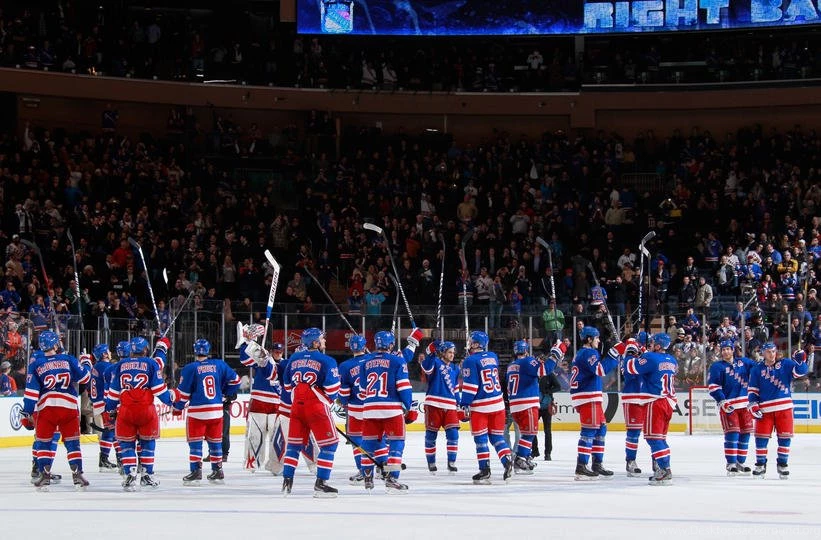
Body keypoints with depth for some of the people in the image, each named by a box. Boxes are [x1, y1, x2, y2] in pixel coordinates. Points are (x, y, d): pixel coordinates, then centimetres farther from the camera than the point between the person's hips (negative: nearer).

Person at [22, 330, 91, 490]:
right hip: (69, 407, 1)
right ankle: (77, 475, 2)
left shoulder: (35, 365, 5)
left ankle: (44, 475, 5)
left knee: (43, 442, 11)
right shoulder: (69, 360, 5)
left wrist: (27, 413, 2)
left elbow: (31, 392, 0)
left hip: (46, 407, 0)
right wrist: (85, 366, 31)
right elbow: (85, 378, 10)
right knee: (72, 442, 8)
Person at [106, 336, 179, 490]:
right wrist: (173, 399, 11)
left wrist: (109, 412, 18)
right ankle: (146, 475, 18)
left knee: (126, 444, 9)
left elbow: (113, 392, 11)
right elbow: (159, 389, -2)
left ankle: (131, 475, -5)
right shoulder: (151, 364, 2)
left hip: (125, 410, 1)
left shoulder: (120, 366, 11)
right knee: (148, 442, 16)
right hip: (146, 410, -1)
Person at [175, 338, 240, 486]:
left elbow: (183, 392, -6)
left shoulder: (190, 368, -9)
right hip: (217, 411, 4)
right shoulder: (219, 365, 3)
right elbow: (235, 380, 11)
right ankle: (218, 472, 19)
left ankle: (196, 471, -5)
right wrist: (226, 393, 27)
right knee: (215, 441, 15)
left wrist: (177, 406, 9)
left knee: (195, 442, 2)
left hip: (197, 411, -4)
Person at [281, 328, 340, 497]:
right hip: (317, 406, -6)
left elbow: (287, 385, 17)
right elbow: (332, 388, -11)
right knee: (329, 444, 2)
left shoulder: (294, 359, 11)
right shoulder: (326, 361, -8)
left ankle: (287, 481, 12)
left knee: (294, 443, 14)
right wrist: (330, 399, 9)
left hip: (297, 405, 6)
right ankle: (321, 483, -5)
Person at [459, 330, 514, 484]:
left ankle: (484, 470, -1)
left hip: (480, 406, -6)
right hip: (497, 403, 6)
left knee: (480, 438, 2)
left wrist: (464, 405, -11)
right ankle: (507, 462, -3)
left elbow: (470, 385, -15)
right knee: (497, 436, 12)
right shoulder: (493, 357, 9)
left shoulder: (471, 361, -11)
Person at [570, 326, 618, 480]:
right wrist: (614, 355, -21)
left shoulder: (581, 353, 20)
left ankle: (597, 463, 17)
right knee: (589, 430, -12)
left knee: (600, 428, 15)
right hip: (588, 397, -11)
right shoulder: (588, 353, -12)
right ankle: (581, 466, -16)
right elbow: (601, 369, -26)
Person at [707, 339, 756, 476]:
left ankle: (740, 462, 16)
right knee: (732, 432, -12)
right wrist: (722, 402, -19)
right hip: (728, 405, -5)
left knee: (745, 432, 6)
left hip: (744, 403, 5)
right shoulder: (717, 367, -1)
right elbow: (713, 386, -8)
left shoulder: (743, 362, 11)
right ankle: (731, 463, -7)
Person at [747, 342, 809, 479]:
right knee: (761, 437, -1)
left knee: (785, 436, 1)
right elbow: (752, 390, 7)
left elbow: (801, 371, -3)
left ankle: (782, 464, 13)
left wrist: (800, 361, -23)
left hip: (784, 407, 0)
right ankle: (760, 465, 10)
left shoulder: (785, 364, 6)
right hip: (765, 409, 0)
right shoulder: (757, 370, 8)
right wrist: (753, 406, -5)